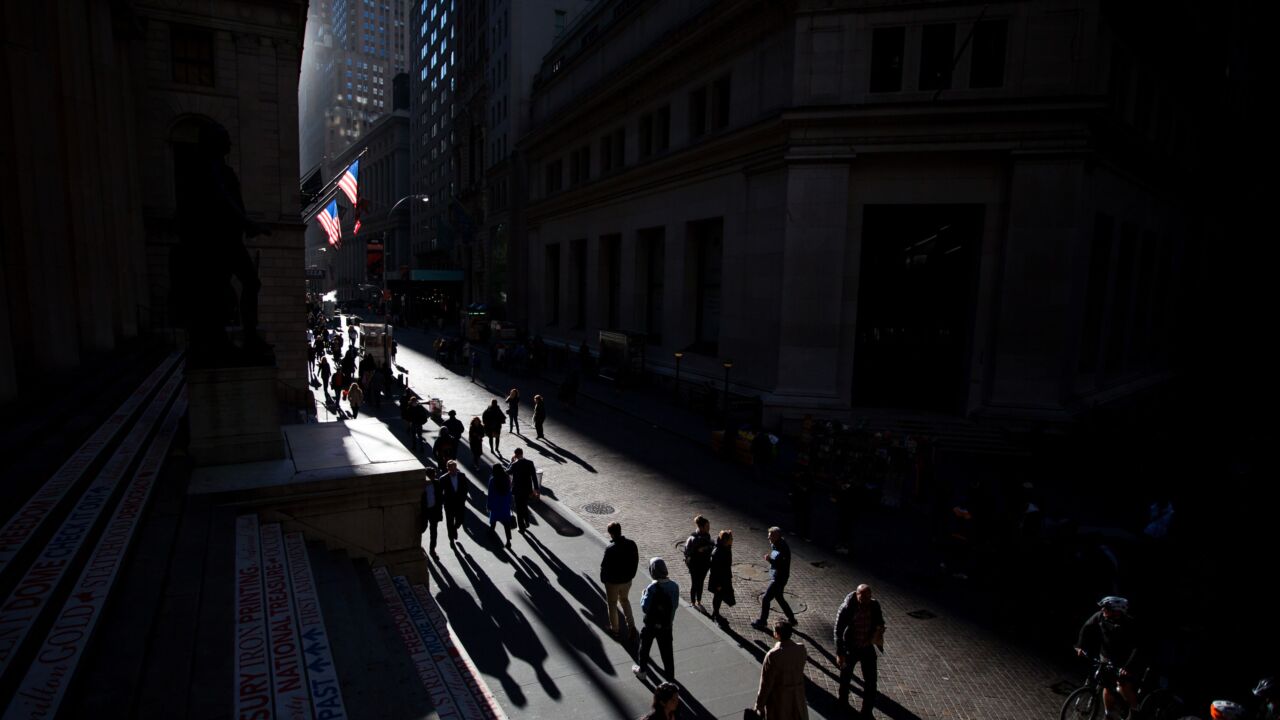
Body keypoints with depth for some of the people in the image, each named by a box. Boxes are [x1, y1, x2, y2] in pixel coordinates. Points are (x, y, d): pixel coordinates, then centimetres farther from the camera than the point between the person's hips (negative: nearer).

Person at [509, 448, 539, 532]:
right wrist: (536, 488, 3)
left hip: (518, 490, -4)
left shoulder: (515, 464, -19)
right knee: (525, 506, 25)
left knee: (519, 509, 10)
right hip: (528, 489, 4)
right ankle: (527, 523, 31)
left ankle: (522, 527, 17)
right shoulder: (530, 463, -8)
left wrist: (511, 462, 2)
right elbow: (534, 476, -4)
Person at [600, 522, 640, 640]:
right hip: (627, 580, 5)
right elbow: (636, 561, 0)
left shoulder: (610, 549, -29)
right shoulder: (631, 544, -12)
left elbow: (605, 566, -19)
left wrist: (603, 579, -1)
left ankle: (615, 629, 32)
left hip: (613, 582, -5)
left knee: (612, 604, 17)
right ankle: (631, 627, 21)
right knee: (625, 600, 27)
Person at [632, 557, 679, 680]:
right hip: (667, 624, 4)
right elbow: (676, 605, -1)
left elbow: (644, 608, -21)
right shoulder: (674, 585, -12)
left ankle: (641, 670, 37)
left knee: (645, 647, 20)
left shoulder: (652, 588, -27)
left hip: (651, 624, -3)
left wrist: (643, 595, -6)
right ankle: (670, 674, 29)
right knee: (667, 649, 18)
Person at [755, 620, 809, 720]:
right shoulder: (801, 649, -13)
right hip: (797, 696, 4)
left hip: (778, 698, -4)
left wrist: (759, 705, -8)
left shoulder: (773, 655, -28)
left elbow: (766, 683, -19)